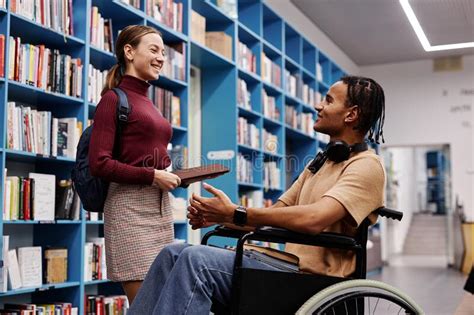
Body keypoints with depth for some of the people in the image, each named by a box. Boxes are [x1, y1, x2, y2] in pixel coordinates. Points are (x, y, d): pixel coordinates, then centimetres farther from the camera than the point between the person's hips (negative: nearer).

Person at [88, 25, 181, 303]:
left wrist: (174, 175, 8)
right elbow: (100, 163, -14)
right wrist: (152, 176, -15)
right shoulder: (114, 99, -5)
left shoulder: (149, 105, 18)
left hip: (161, 206, 8)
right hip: (130, 206, -8)